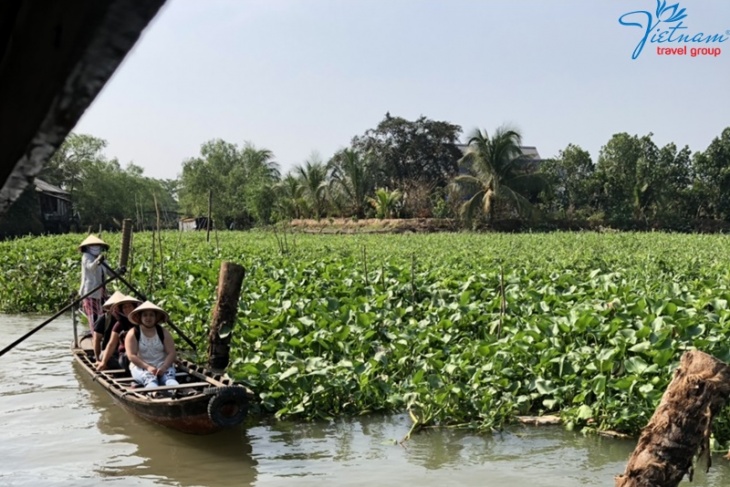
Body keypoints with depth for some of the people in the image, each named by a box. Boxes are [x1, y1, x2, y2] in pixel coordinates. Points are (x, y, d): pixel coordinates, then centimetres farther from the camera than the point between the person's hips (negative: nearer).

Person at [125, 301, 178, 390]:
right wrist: (148, 367, -19)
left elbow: (171, 353, 2)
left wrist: (164, 367, -17)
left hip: (163, 366, 1)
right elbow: (131, 356, -6)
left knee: (169, 378, -33)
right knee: (150, 379, -36)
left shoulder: (164, 332, 10)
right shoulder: (133, 334, 4)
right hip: (141, 367, -1)